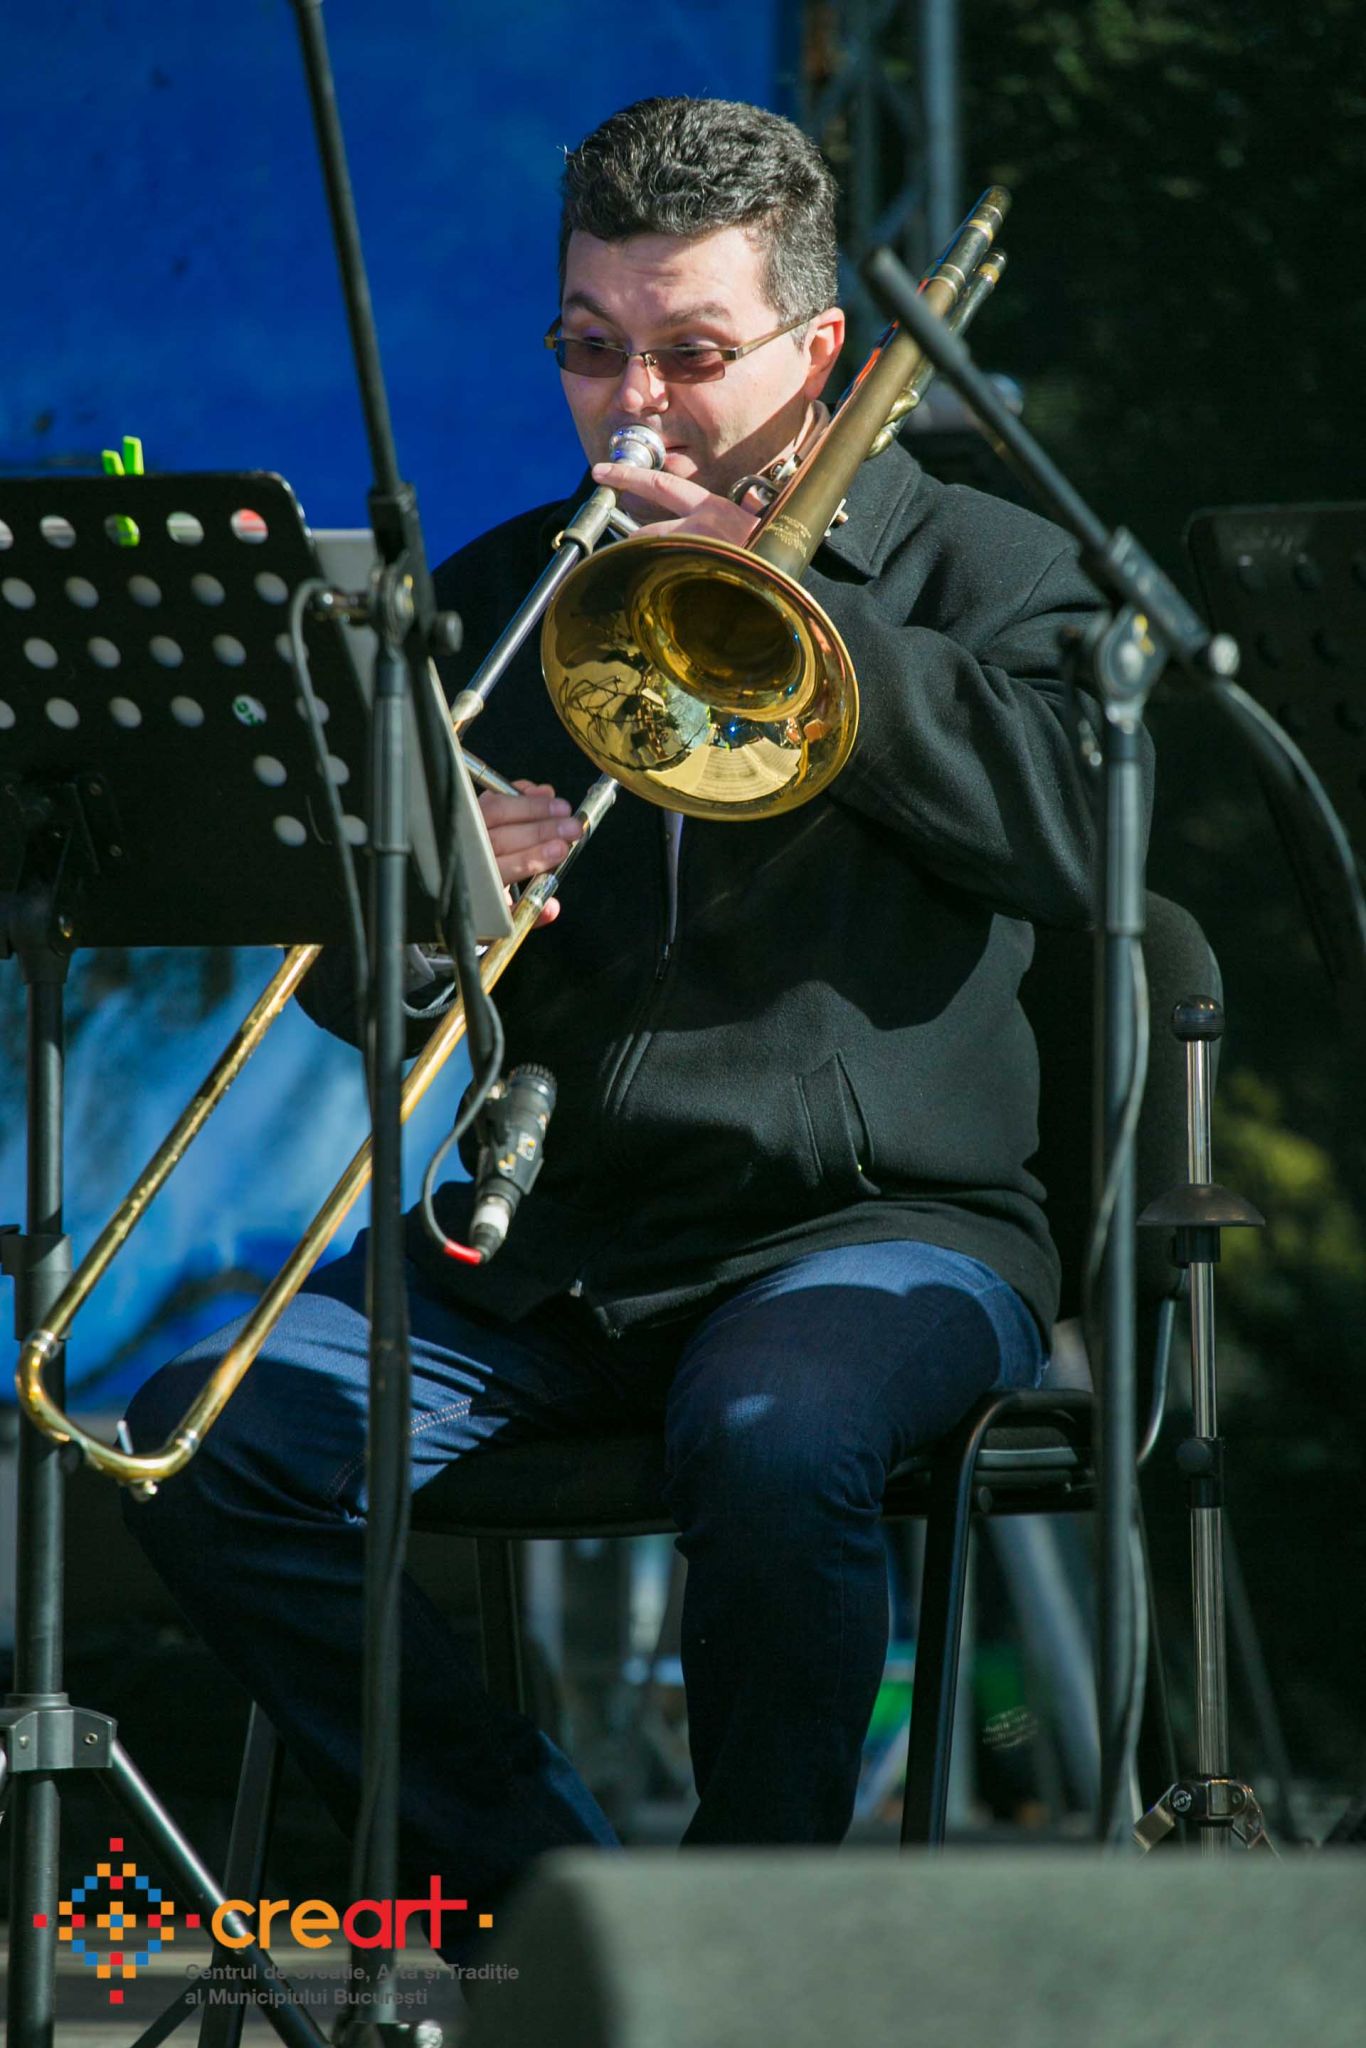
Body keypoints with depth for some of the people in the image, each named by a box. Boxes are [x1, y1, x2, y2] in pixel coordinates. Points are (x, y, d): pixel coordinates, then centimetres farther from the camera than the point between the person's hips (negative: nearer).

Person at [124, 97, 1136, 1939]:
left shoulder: (975, 572, 7)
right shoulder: (494, 597, 16)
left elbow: (1067, 836, -15)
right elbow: (351, 988, 11)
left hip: (880, 1218, -4)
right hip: (554, 1236, 4)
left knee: (768, 1437, -38)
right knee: (202, 1443, -18)